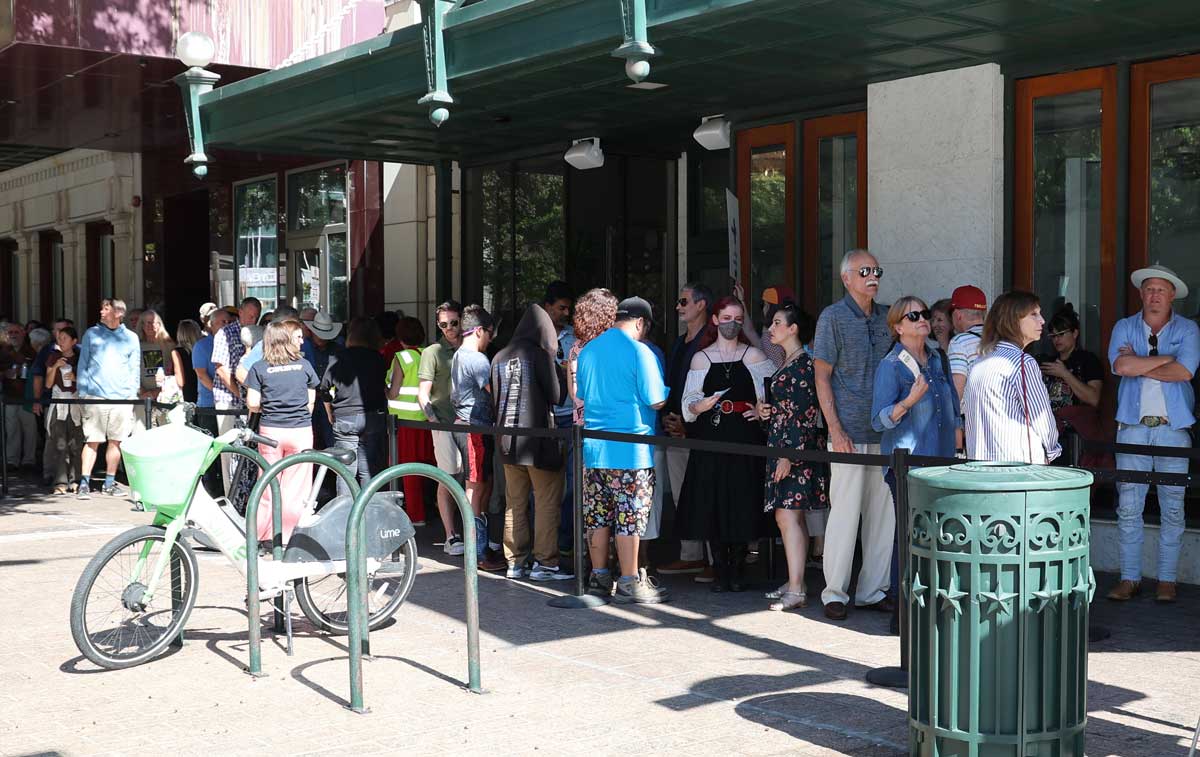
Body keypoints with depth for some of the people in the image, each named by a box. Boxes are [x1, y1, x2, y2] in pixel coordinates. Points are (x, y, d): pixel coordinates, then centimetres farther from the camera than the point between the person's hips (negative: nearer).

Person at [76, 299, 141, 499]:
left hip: (122, 398, 1)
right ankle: (84, 483, -5)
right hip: (95, 396, -1)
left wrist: (133, 394, 3)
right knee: (92, 441, -5)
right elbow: (83, 364, 8)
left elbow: (135, 369, 11)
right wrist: (83, 392, 0)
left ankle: (109, 482, 15)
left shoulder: (131, 338, 10)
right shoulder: (91, 334, 8)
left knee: (116, 441, 5)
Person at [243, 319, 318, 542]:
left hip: (270, 431, 1)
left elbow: (252, 404, -4)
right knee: (295, 489, 3)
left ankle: (261, 537, 16)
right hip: (301, 431, -1)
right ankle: (284, 538, 4)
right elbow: (311, 402, 6)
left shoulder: (259, 368, 1)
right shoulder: (304, 365, 2)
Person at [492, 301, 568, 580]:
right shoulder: (541, 354, -10)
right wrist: (563, 372, 6)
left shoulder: (500, 357, 8)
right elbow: (556, 395, -10)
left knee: (514, 503, 11)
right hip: (538, 439, -6)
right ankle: (544, 563, 1)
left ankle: (514, 562, 14)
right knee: (547, 503, 2)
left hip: (506, 439, 6)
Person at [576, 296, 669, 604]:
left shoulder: (587, 351, 10)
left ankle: (599, 577, 20)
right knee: (629, 518, 0)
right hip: (630, 449, -6)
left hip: (593, 447, 6)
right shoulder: (640, 352, -11)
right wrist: (666, 391, 9)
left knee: (597, 516, 12)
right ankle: (629, 583, 4)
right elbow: (656, 400, -12)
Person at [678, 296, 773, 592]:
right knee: (712, 504, -1)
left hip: (745, 442, -1)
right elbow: (689, 403, 4)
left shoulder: (753, 355, 7)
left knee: (742, 504, -2)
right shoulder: (701, 358, 9)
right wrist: (701, 406, -16)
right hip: (710, 440, 1)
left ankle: (737, 570, 11)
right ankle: (720, 571, 10)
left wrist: (762, 410, -8)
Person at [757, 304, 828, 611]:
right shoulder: (786, 362, 16)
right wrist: (764, 409, 11)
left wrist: (788, 455, -21)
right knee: (794, 516, 11)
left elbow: (805, 414, -18)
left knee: (787, 515, -12)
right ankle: (794, 582, 17)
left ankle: (796, 591, -10)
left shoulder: (804, 363, -13)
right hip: (781, 444, 10)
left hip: (797, 446, -10)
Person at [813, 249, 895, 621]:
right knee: (845, 512, -4)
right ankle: (835, 593, 7)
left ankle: (873, 590, 17)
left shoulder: (885, 317, 12)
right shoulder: (833, 317, -3)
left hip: (884, 431, 6)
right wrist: (835, 430, -12)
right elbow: (821, 376, -6)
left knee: (883, 512, 7)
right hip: (849, 432, -5)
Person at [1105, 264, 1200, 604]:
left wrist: (1139, 364, -7)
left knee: (1172, 507, 2)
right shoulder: (1124, 328, 9)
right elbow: (1121, 366, -9)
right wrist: (1167, 358, -8)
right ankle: (1129, 578, 8)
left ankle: (1167, 579, 11)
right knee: (1128, 507, 0)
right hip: (1132, 427, 1)